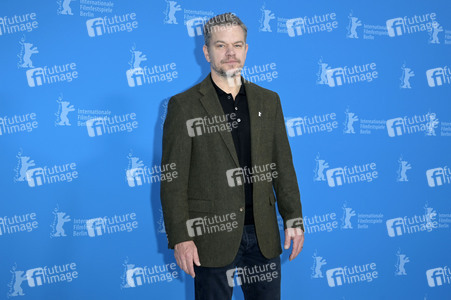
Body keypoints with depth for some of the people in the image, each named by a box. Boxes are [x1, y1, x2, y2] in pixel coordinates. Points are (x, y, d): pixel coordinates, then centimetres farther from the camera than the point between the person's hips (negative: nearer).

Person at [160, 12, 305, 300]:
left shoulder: (268, 101, 9)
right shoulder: (184, 105, -4)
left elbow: (283, 166, 10)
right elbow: (173, 180, -7)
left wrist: (293, 219, 5)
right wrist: (180, 238, -12)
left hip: (263, 235, 4)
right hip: (212, 236, -3)